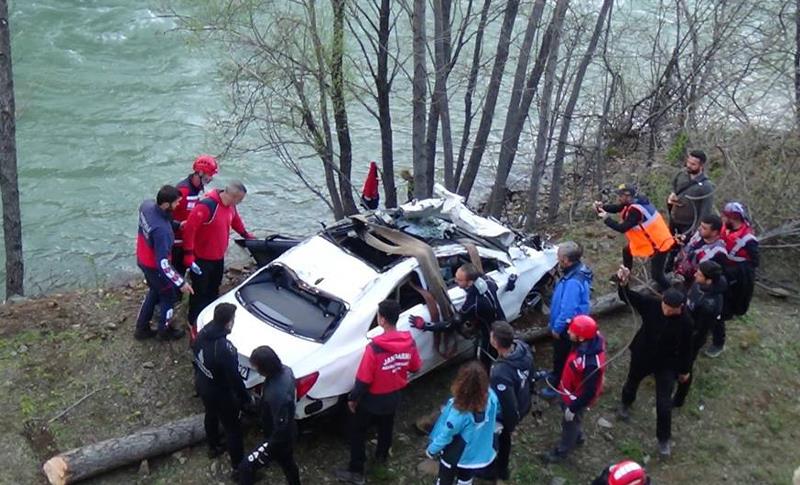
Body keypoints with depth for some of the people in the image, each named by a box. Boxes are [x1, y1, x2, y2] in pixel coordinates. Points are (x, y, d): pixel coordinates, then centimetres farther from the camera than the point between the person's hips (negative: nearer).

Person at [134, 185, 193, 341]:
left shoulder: (146, 205, -17)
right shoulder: (161, 230, -41)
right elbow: (163, 263, -35)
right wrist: (181, 282, -28)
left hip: (143, 260, 8)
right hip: (154, 266, -8)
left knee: (154, 292, 30)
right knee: (168, 297, 20)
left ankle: (141, 329, 43)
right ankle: (165, 331, 41)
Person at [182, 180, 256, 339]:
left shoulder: (230, 206, -2)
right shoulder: (206, 206, -29)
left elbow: (235, 220, 21)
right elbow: (189, 229, -28)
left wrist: (245, 234, 30)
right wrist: (188, 253, -26)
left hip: (219, 257, 8)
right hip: (202, 258, -8)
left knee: (214, 289, 22)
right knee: (200, 291, 4)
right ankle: (194, 322, 20)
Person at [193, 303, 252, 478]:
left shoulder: (202, 334, -15)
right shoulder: (225, 348, -39)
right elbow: (234, 378, -28)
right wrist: (245, 398, -12)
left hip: (202, 386, 8)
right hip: (220, 393, -8)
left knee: (211, 416, 32)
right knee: (232, 428, 13)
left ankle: (213, 447, 57)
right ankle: (238, 467, 28)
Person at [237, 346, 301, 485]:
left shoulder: (277, 394, -41)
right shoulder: (285, 371, -14)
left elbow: (281, 427, -30)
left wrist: (271, 448, -17)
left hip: (279, 439, -9)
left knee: (245, 467, 4)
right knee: (288, 464, 31)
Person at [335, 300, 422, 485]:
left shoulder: (374, 348, -32)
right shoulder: (409, 342, -15)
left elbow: (363, 379, -24)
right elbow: (415, 367, 2)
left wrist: (352, 398, -8)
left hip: (373, 399, -5)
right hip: (394, 397, 5)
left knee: (357, 432, 14)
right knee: (386, 426, 30)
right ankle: (382, 454, 52)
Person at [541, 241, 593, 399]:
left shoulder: (573, 282, -37)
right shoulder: (578, 269, -5)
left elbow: (568, 310, -32)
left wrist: (557, 327, -18)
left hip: (567, 328, -9)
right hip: (569, 325, 9)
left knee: (561, 356, 13)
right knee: (559, 355, 29)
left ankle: (556, 386, 32)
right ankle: (556, 376, 50)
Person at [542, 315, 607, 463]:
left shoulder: (591, 364, -45)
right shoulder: (591, 340, -21)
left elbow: (589, 392, -30)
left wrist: (573, 408, -20)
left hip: (577, 397, -8)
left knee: (570, 423, 20)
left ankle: (562, 451, 47)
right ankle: (577, 436, 61)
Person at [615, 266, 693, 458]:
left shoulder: (685, 321, -25)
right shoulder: (652, 304, -24)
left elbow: (686, 348, -11)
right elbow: (627, 297, -25)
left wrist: (684, 370, 0)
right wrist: (623, 283, -48)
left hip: (667, 364, -2)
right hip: (642, 355, 2)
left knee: (664, 404, 2)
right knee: (632, 382, 28)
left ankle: (664, 439, 25)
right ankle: (625, 404, 63)